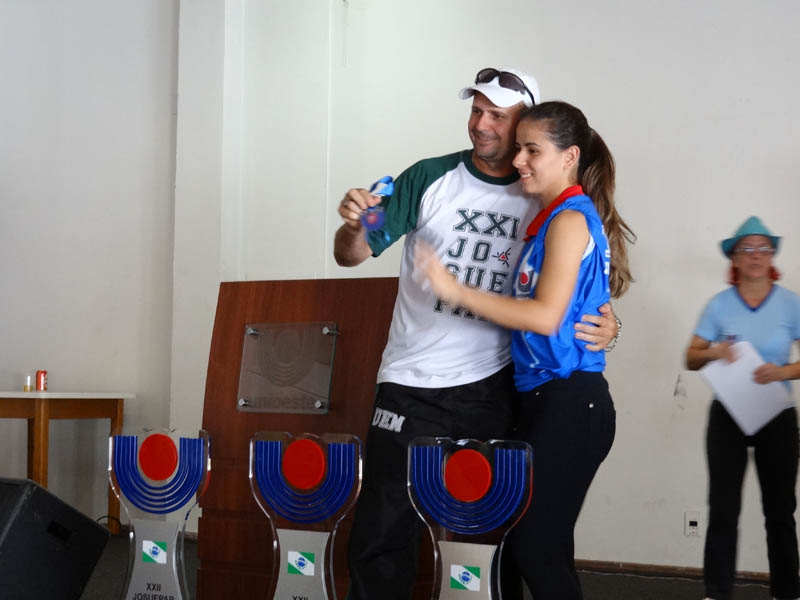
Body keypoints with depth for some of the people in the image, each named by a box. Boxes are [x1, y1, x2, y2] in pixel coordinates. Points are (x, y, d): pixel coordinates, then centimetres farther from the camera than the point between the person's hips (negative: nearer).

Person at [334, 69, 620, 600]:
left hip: (491, 390, 1)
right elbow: (352, 255, 0)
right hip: (412, 386, -1)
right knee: (383, 534, 0)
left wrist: (603, 326, -13)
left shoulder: (544, 203, 3)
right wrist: (354, 224, -22)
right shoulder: (430, 178, 0)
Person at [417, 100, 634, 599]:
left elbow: (545, 316, -20)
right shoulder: (554, 218, 16)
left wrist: (455, 290, -20)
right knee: (546, 546, 13)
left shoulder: (570, 218, -11)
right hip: (546, 399, 10)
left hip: (569, 404, -10)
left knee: (535, 547, -7)